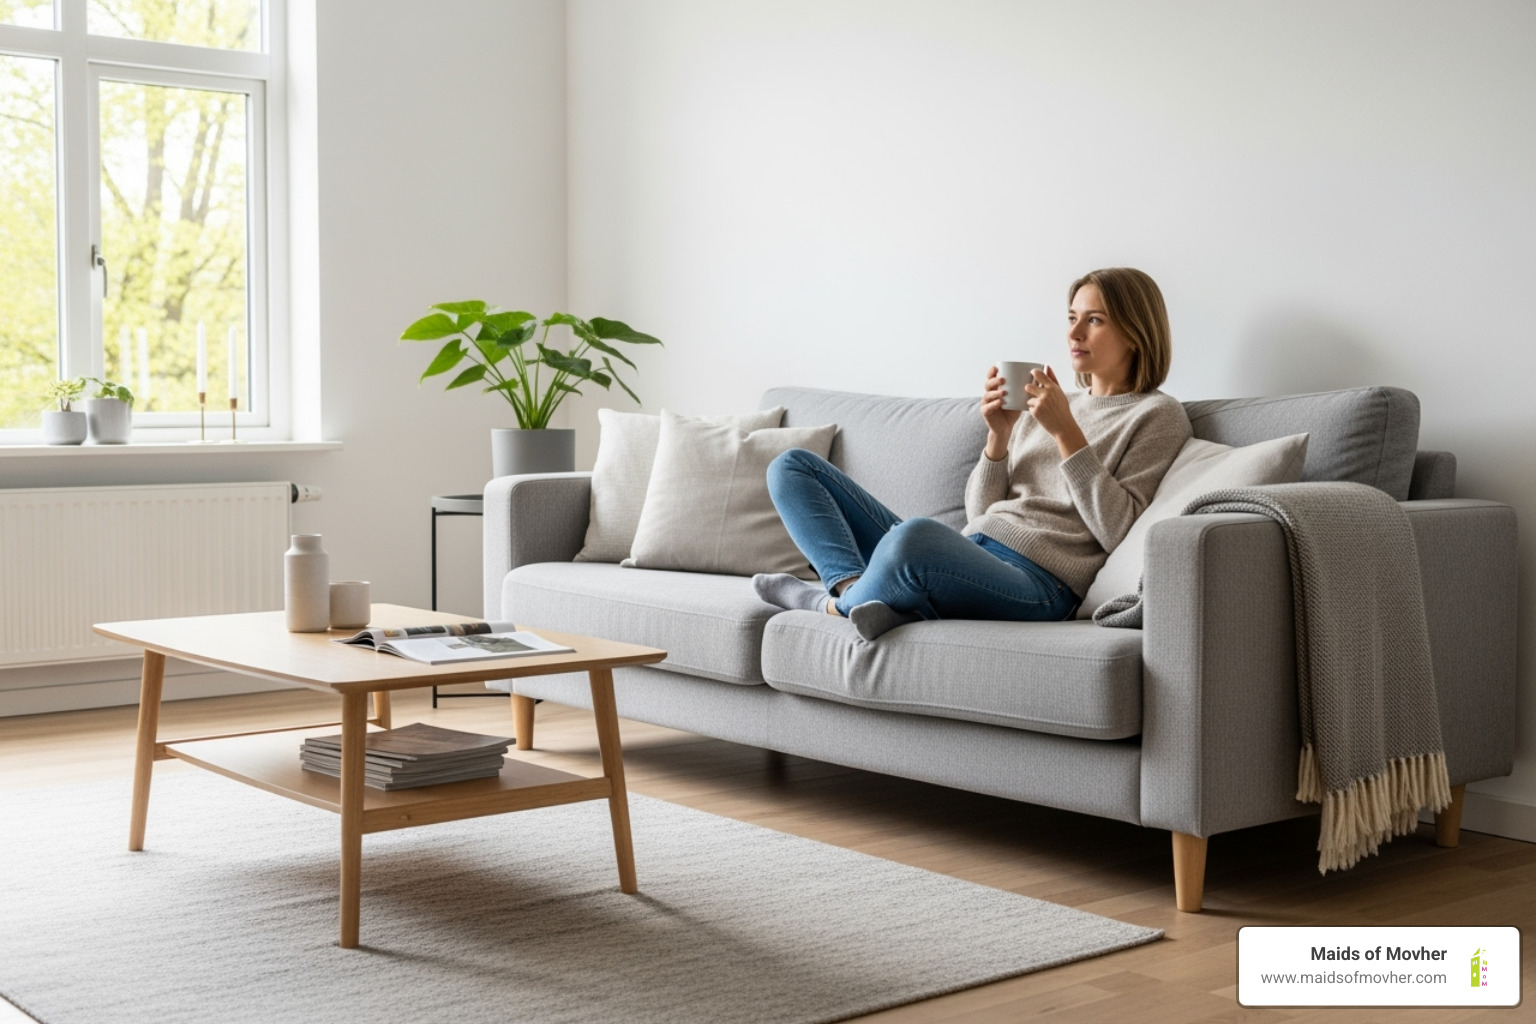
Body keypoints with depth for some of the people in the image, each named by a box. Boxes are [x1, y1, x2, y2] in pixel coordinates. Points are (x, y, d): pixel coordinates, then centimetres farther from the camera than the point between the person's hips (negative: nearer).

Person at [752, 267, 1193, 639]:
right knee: (793, 466, 6)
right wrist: (999, 435, 2)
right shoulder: (1049, 405, 27)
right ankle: (857, 587, -19)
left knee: (916, 534, -43)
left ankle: (838, 602, -11)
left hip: (1036, 583, -8)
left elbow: (1116, 530, -6)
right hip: (967, 560, 8)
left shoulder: (1157, 415, 7)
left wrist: (1067, 433, -9)